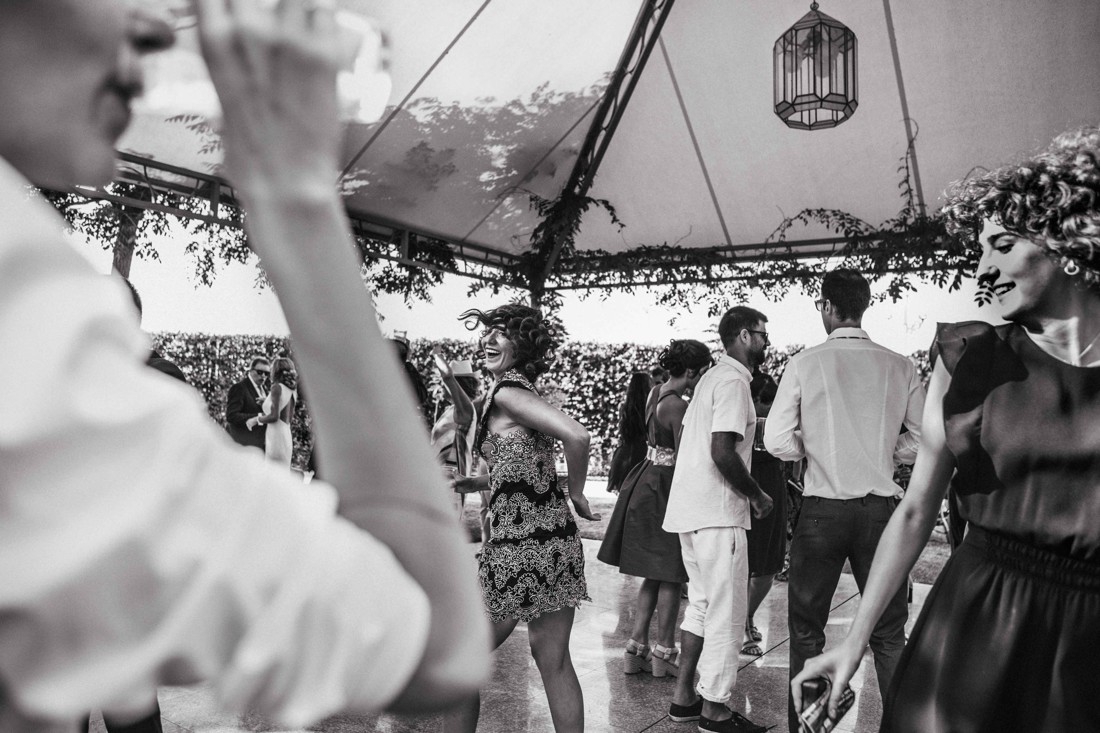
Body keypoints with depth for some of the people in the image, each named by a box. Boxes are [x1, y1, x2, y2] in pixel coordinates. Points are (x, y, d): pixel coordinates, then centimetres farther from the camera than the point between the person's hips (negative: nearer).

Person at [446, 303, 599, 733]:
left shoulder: (506, 391, -11)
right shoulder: (521, 390, 16)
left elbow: (576, 436, -24)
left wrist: (575, 492, -10)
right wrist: (479, 483, 18)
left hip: (520, 548, -8)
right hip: (555, 541, 8)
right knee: (554, 662, 14)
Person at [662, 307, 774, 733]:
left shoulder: (712, 378, 17)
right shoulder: (734, 381, -13)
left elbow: (685, 440, 18)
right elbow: (722, 452, -22)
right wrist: (757, 496, -10)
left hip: (690, 508, 10)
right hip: (717, 514, -10)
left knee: (701, 603, 18)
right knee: (725, 613, 1)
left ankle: (684, 697, 25)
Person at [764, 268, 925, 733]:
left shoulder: (804, 363, -7)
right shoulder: (900, 367, -1)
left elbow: (777, 441, -9)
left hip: (822, 509, -2)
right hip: (881, 508, 2)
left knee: (807, 630, 13)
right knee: (889, 633, 16)